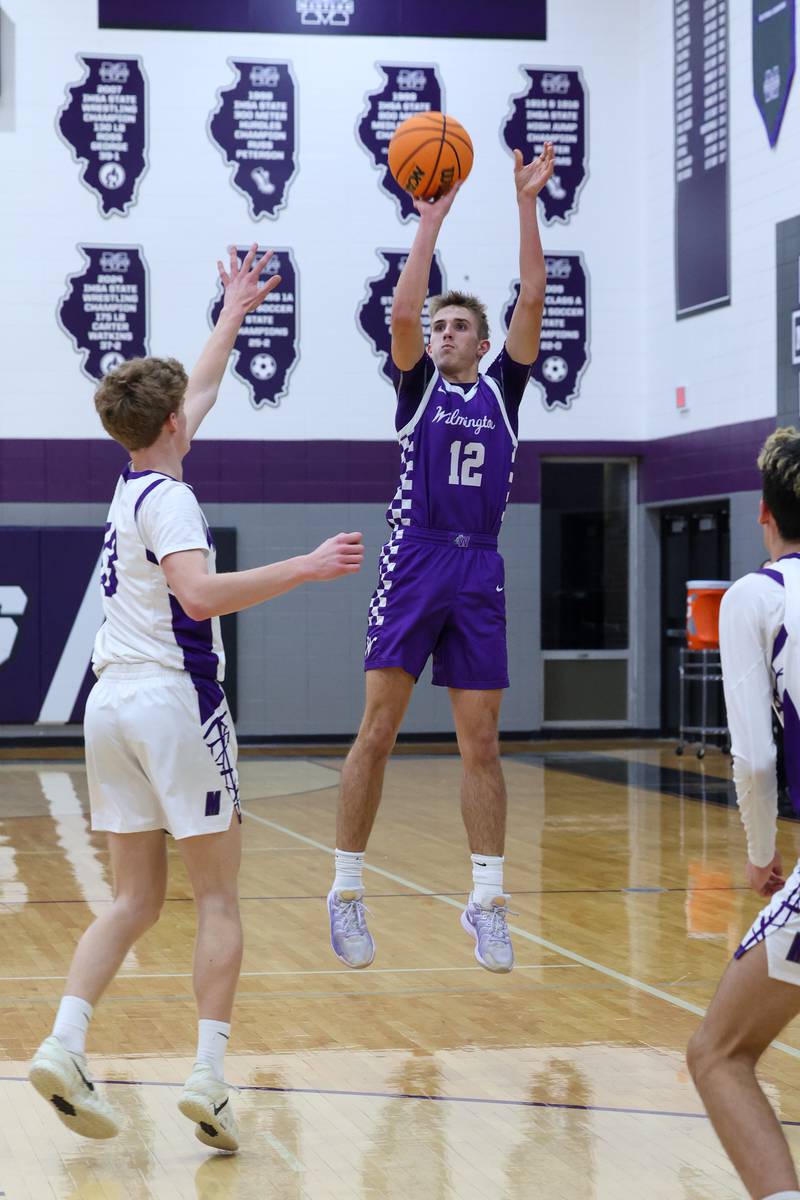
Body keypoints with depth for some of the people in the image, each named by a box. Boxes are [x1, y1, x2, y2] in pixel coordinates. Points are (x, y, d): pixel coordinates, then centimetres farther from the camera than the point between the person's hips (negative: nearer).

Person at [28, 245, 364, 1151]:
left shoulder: (134, 482, 15)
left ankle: (64, 1044, -6)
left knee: (135, 898, 9)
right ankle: (209, 1077, -6)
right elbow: (202, 594, -26)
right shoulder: (167, 497, -10)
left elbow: (194, 394, 30)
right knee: (218, 899, 0)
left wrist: (236, 312, 40)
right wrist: (306, 567, -23)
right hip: (173, 700, -8)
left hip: (112, 703, 8)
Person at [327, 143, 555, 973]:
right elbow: (402, 309, -8)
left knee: (480, 742, 3)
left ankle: (486, 902, 7)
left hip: (478, 573, 2)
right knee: (377, 730, -5)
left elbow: (533, 298, 3)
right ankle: (346, 892, 3)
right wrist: (432, 217, -8)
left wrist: (526, 205, -2)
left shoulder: (500, 389, 12)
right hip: (412, 565, -2)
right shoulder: (418, 387, 8)